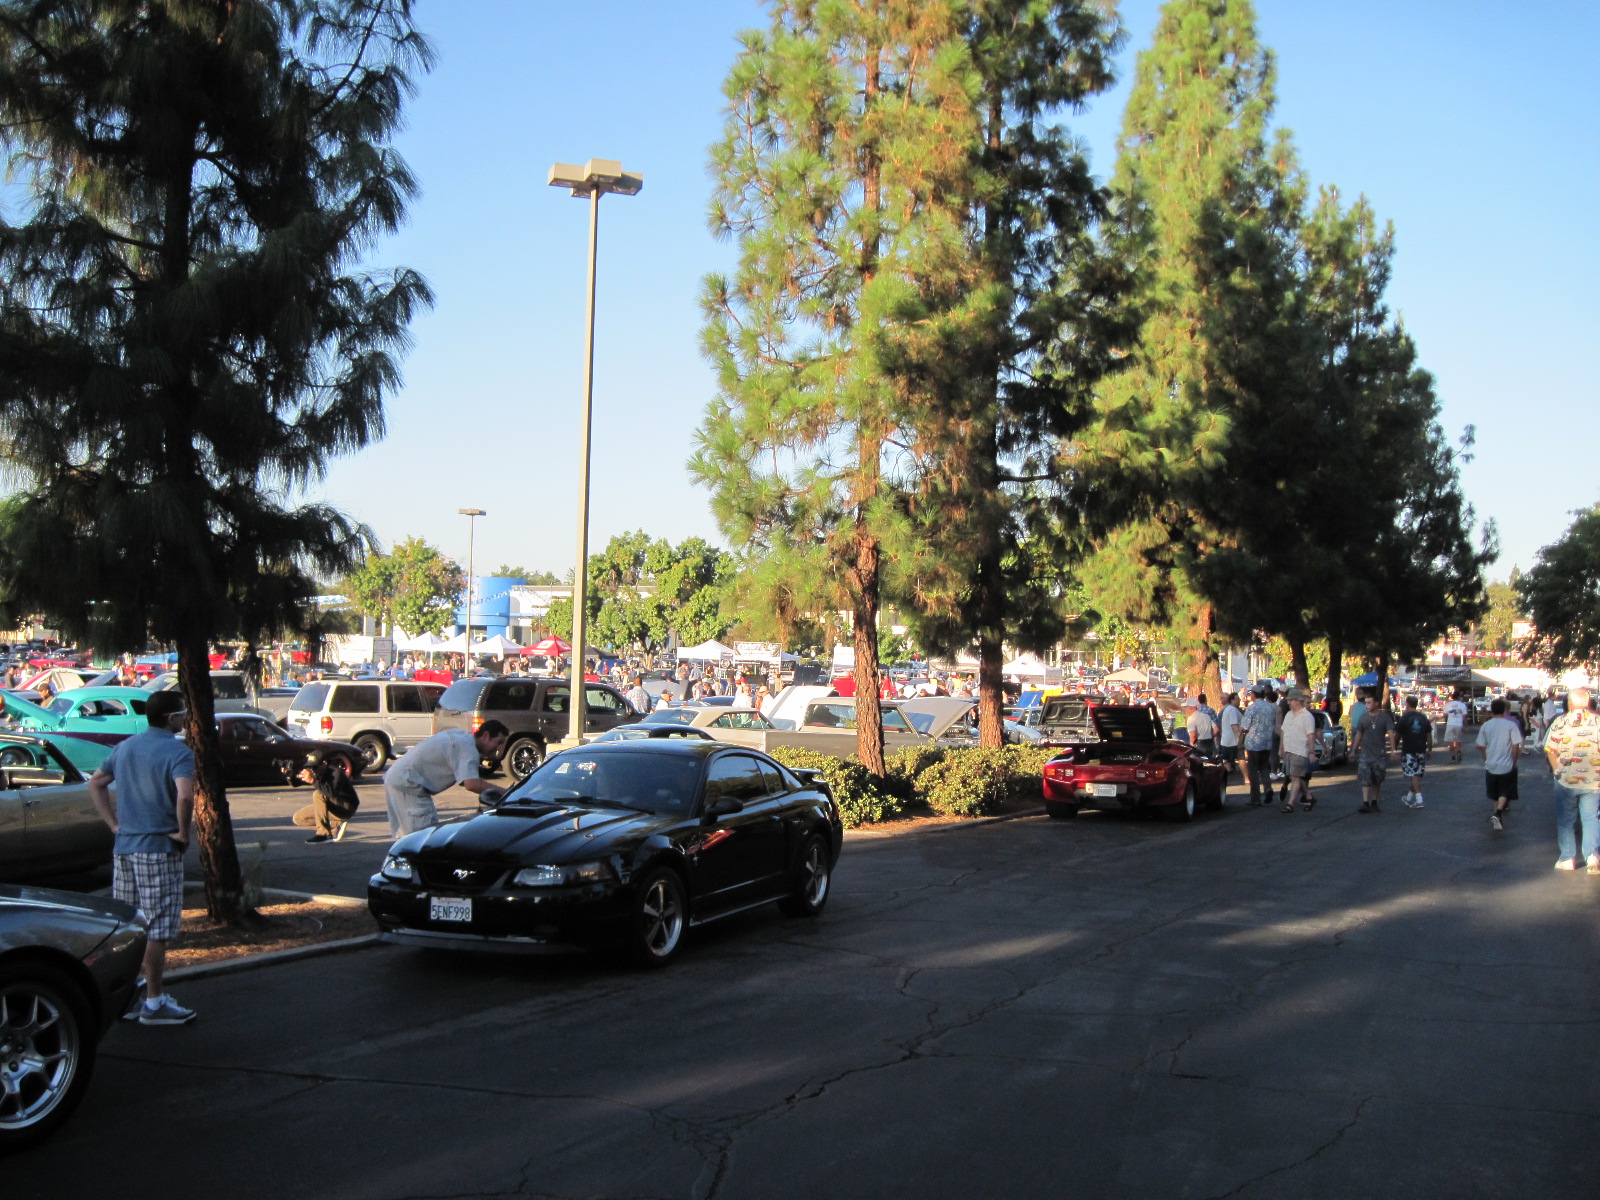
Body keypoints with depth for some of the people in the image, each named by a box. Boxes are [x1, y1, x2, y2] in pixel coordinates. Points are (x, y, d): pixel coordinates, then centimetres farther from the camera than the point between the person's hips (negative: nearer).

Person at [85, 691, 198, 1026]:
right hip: (158, 849, -7)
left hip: (123, 848, 8)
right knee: (157, 929, -2)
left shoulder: (126, 747, 12)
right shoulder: (177, 752, -13)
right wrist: (183, 833, -14)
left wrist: (114, 823, 15)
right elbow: (185, 797, -28)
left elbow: (96, 783, 19)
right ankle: (154, 1003, 2)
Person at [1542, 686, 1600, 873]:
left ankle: (1567, 858, 15)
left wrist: (1557, 771, 7)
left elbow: (1550, 750, -6)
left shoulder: (1560, 722, -7)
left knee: (1565, 820, 12)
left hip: (1566, 780, -1)